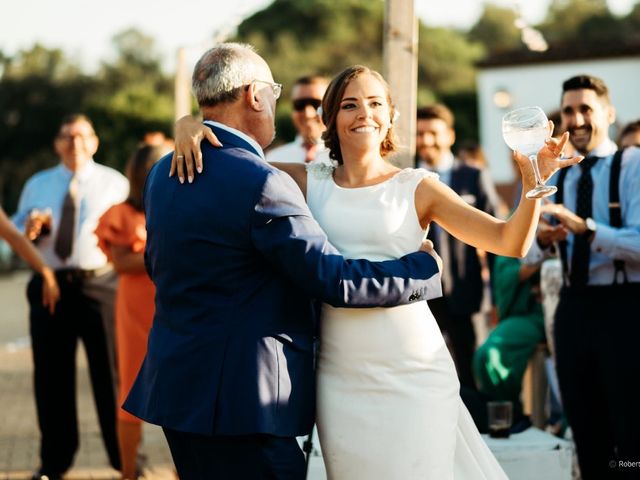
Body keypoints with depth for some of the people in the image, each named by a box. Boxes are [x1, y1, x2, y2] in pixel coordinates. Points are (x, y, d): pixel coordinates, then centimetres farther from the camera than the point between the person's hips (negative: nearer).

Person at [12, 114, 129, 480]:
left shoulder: (115, 183, 7)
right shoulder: (37, 185, 16)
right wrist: (30, 231, -6)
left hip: (100, 284, -3)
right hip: (51, 285, 3)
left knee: (111, 372, 1)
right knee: (51, 376, 7)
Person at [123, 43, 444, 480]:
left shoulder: (164, 173, 8)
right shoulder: (261, 185, -18)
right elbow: (334, 280, -17)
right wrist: (425, 267, -4)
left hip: (178, 384, 9)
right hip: (240, 399, -9)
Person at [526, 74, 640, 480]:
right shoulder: (556, 176, 13)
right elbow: (532, 254, 10)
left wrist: (585, 228, -30)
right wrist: (542, 240, -12)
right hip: (573, 306, 6)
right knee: (587, 432, 14)